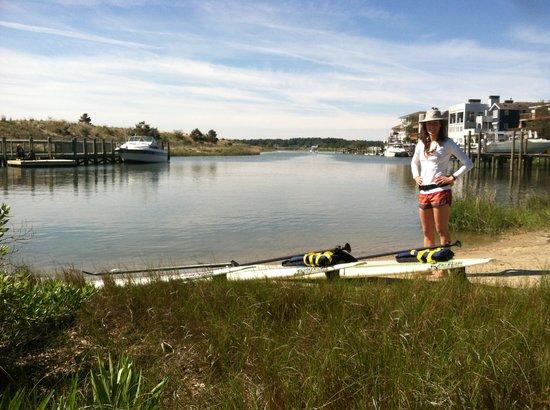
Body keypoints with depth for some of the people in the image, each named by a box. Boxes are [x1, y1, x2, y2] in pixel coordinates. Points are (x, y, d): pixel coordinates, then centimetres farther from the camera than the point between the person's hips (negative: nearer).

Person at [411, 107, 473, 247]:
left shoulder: (447, 143, -1)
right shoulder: (421, 144, 13)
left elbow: (468, 163, -2)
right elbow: (414, 162, 31)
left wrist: (452, 177, -9)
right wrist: (416, 176, 14)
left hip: (440, 191, -5)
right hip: (423, 192, 5)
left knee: (441, 230, -5)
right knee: (427, 232, 10)